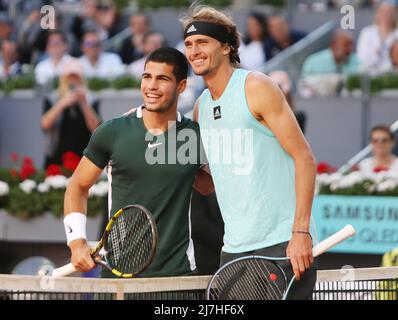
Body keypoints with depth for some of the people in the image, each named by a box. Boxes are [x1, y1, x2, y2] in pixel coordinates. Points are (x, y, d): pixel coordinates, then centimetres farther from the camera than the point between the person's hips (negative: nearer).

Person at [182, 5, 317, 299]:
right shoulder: (201, 106, 14)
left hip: (281, 244, -7)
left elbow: (304, 158, -11)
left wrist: (301, 232, -18)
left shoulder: (257, 88, -7)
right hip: (234, 249, 7)